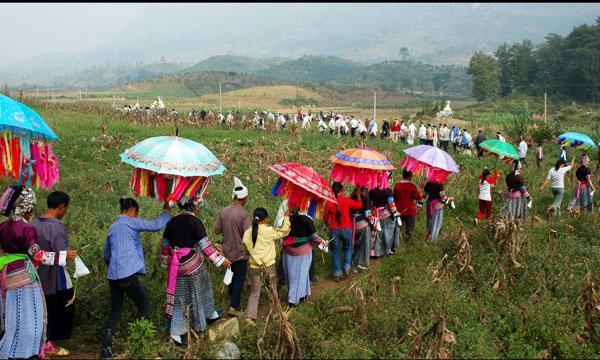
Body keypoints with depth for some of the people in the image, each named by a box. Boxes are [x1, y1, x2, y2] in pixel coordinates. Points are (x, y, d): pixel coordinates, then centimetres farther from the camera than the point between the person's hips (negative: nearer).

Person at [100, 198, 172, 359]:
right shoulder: (131, 222, -5)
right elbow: (156, 225, -8)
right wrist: (166, 212, 7)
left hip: (113, 275, 8)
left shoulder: (112, 227, 18)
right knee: (144, 306, 6)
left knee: (115, 311, 13)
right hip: (128, 274, -8)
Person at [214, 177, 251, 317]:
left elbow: (217, 230, 0)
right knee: (239, 279, 4)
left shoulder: (223, 211, -5)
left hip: (227, 251, 5)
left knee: (231, 275, 22)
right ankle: (233, 307, -1)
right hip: (240, 252, -5)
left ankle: (233, 298, 39)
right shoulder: (243, 214, -21)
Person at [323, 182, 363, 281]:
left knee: (335, 251, 11)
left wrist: (327, 224, 23)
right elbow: (359, 205, 3)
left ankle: (337, 273, 11)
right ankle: (347, 266, 8)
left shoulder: (329, 203, -8)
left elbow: (325, 218, 2)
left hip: (333, 229, 0)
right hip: (346, 228, 0)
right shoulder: (346, 200, -11)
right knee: (347, 248, 23)